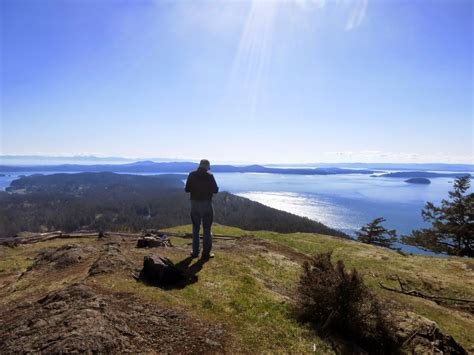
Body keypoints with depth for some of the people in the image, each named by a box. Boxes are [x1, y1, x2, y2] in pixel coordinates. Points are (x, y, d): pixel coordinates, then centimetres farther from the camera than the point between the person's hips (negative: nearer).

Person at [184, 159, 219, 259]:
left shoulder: (191, 175, 0)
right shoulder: (209, 176, -9)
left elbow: (187, 189, 3)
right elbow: (215, 190, -5)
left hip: (194, 203, 3)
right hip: (206, 203, -3)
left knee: (195, 228, 14)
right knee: (207, 229, 6)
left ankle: (195, 252, 19)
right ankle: (206, 252, 9)